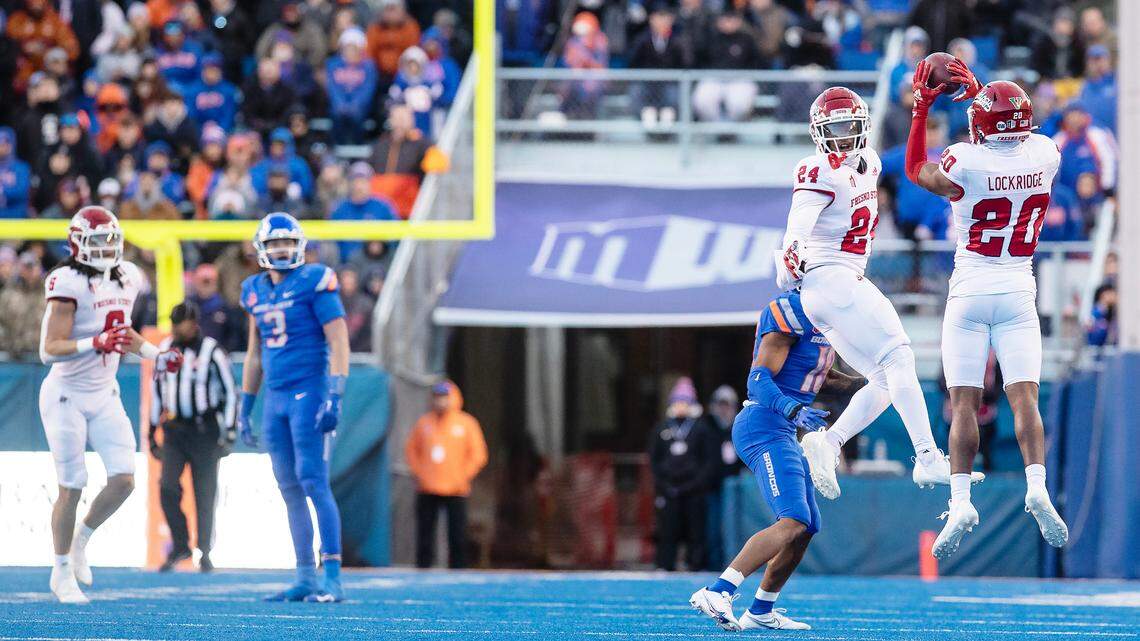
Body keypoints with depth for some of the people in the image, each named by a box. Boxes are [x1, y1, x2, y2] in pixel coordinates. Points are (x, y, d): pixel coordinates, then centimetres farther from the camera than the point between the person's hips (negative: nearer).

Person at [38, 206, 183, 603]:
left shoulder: (127, 278, 4)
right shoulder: (69, 284, -19)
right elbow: (49, 350, -23)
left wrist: (154, 355, 10)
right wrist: (97, 343, -35)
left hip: (105, 395, 6)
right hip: (67, 396, -6)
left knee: (124, 479, -5)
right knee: (71, 488, -3)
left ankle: (80, 540, 21)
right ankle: (62, 573, 13)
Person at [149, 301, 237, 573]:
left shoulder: (212, 352, -6)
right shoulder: (166, 348, 9)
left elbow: (230, 393, -2)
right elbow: (157, 389, 18)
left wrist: (229, 434, -6)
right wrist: (153, 431, 17)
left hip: (204, 431, -3)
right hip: (174, 430, 3)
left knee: (205, 494, 0)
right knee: (168, 488, -11)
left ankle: (204, 554, 10)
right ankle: (180, 545, 3)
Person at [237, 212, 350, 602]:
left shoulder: (314, 282, -8)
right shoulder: (257, 291, 13)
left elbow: (339, 342, -12)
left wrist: (334, 396, -20)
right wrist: (245, 407, 22)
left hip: (308, 392, -7)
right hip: (275, 398, 7)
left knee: (313, 481, -14)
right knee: (290, 490, 7)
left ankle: (333, 578, -16)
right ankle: (305, 579, 10)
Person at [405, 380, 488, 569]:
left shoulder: (466, 424, 3)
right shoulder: (424, 423, 8)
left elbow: (478, 455, 4)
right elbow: (411, 450, 16)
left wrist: (462, 477, -4)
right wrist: (419, 474, 3)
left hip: (455, 491, -2)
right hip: (427, 491, 2)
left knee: (458, 539, -4)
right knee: (425, 538, 1)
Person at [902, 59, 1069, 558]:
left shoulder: (967, 164, -14)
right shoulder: (1045, 155, -3)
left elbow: (916, 170, 7)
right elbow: (1014, 135, 22)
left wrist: (922, 106, 11)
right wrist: (977, 92, 26)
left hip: (970, 292, -2)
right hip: (1019, 292, 2)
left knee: (964, 402, -1)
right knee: (1024, 396, -3)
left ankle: (960, 500, -10)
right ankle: (1036, 486, -23)